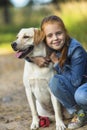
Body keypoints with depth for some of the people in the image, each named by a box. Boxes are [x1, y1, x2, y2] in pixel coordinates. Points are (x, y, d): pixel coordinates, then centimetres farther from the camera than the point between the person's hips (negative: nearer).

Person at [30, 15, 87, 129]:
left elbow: (75, 81, -28)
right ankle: (77, 112, -10)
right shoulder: (48, 48, -9)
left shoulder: (76, 49, -25)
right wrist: (34, 58, -18)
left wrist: (57, 63, -22)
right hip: (70, 88, 5)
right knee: (54, 81, -28)